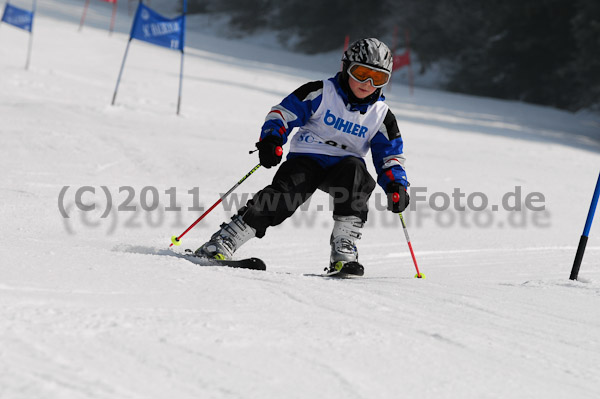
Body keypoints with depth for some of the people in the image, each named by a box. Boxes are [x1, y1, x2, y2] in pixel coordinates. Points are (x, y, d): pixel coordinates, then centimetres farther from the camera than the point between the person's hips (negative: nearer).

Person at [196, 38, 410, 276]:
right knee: (285, 193, -30)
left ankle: (343, 252, -31)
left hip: (342, 166, 2)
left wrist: (396, 186, -7)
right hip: (307, 158, -2)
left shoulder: (381, 115, 6)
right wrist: (271, 140, -18)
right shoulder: (320, 93, -1)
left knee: (354, 170, -34)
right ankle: (224, 241, -25)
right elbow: (283, 113, 0)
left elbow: (390, 155, 11)